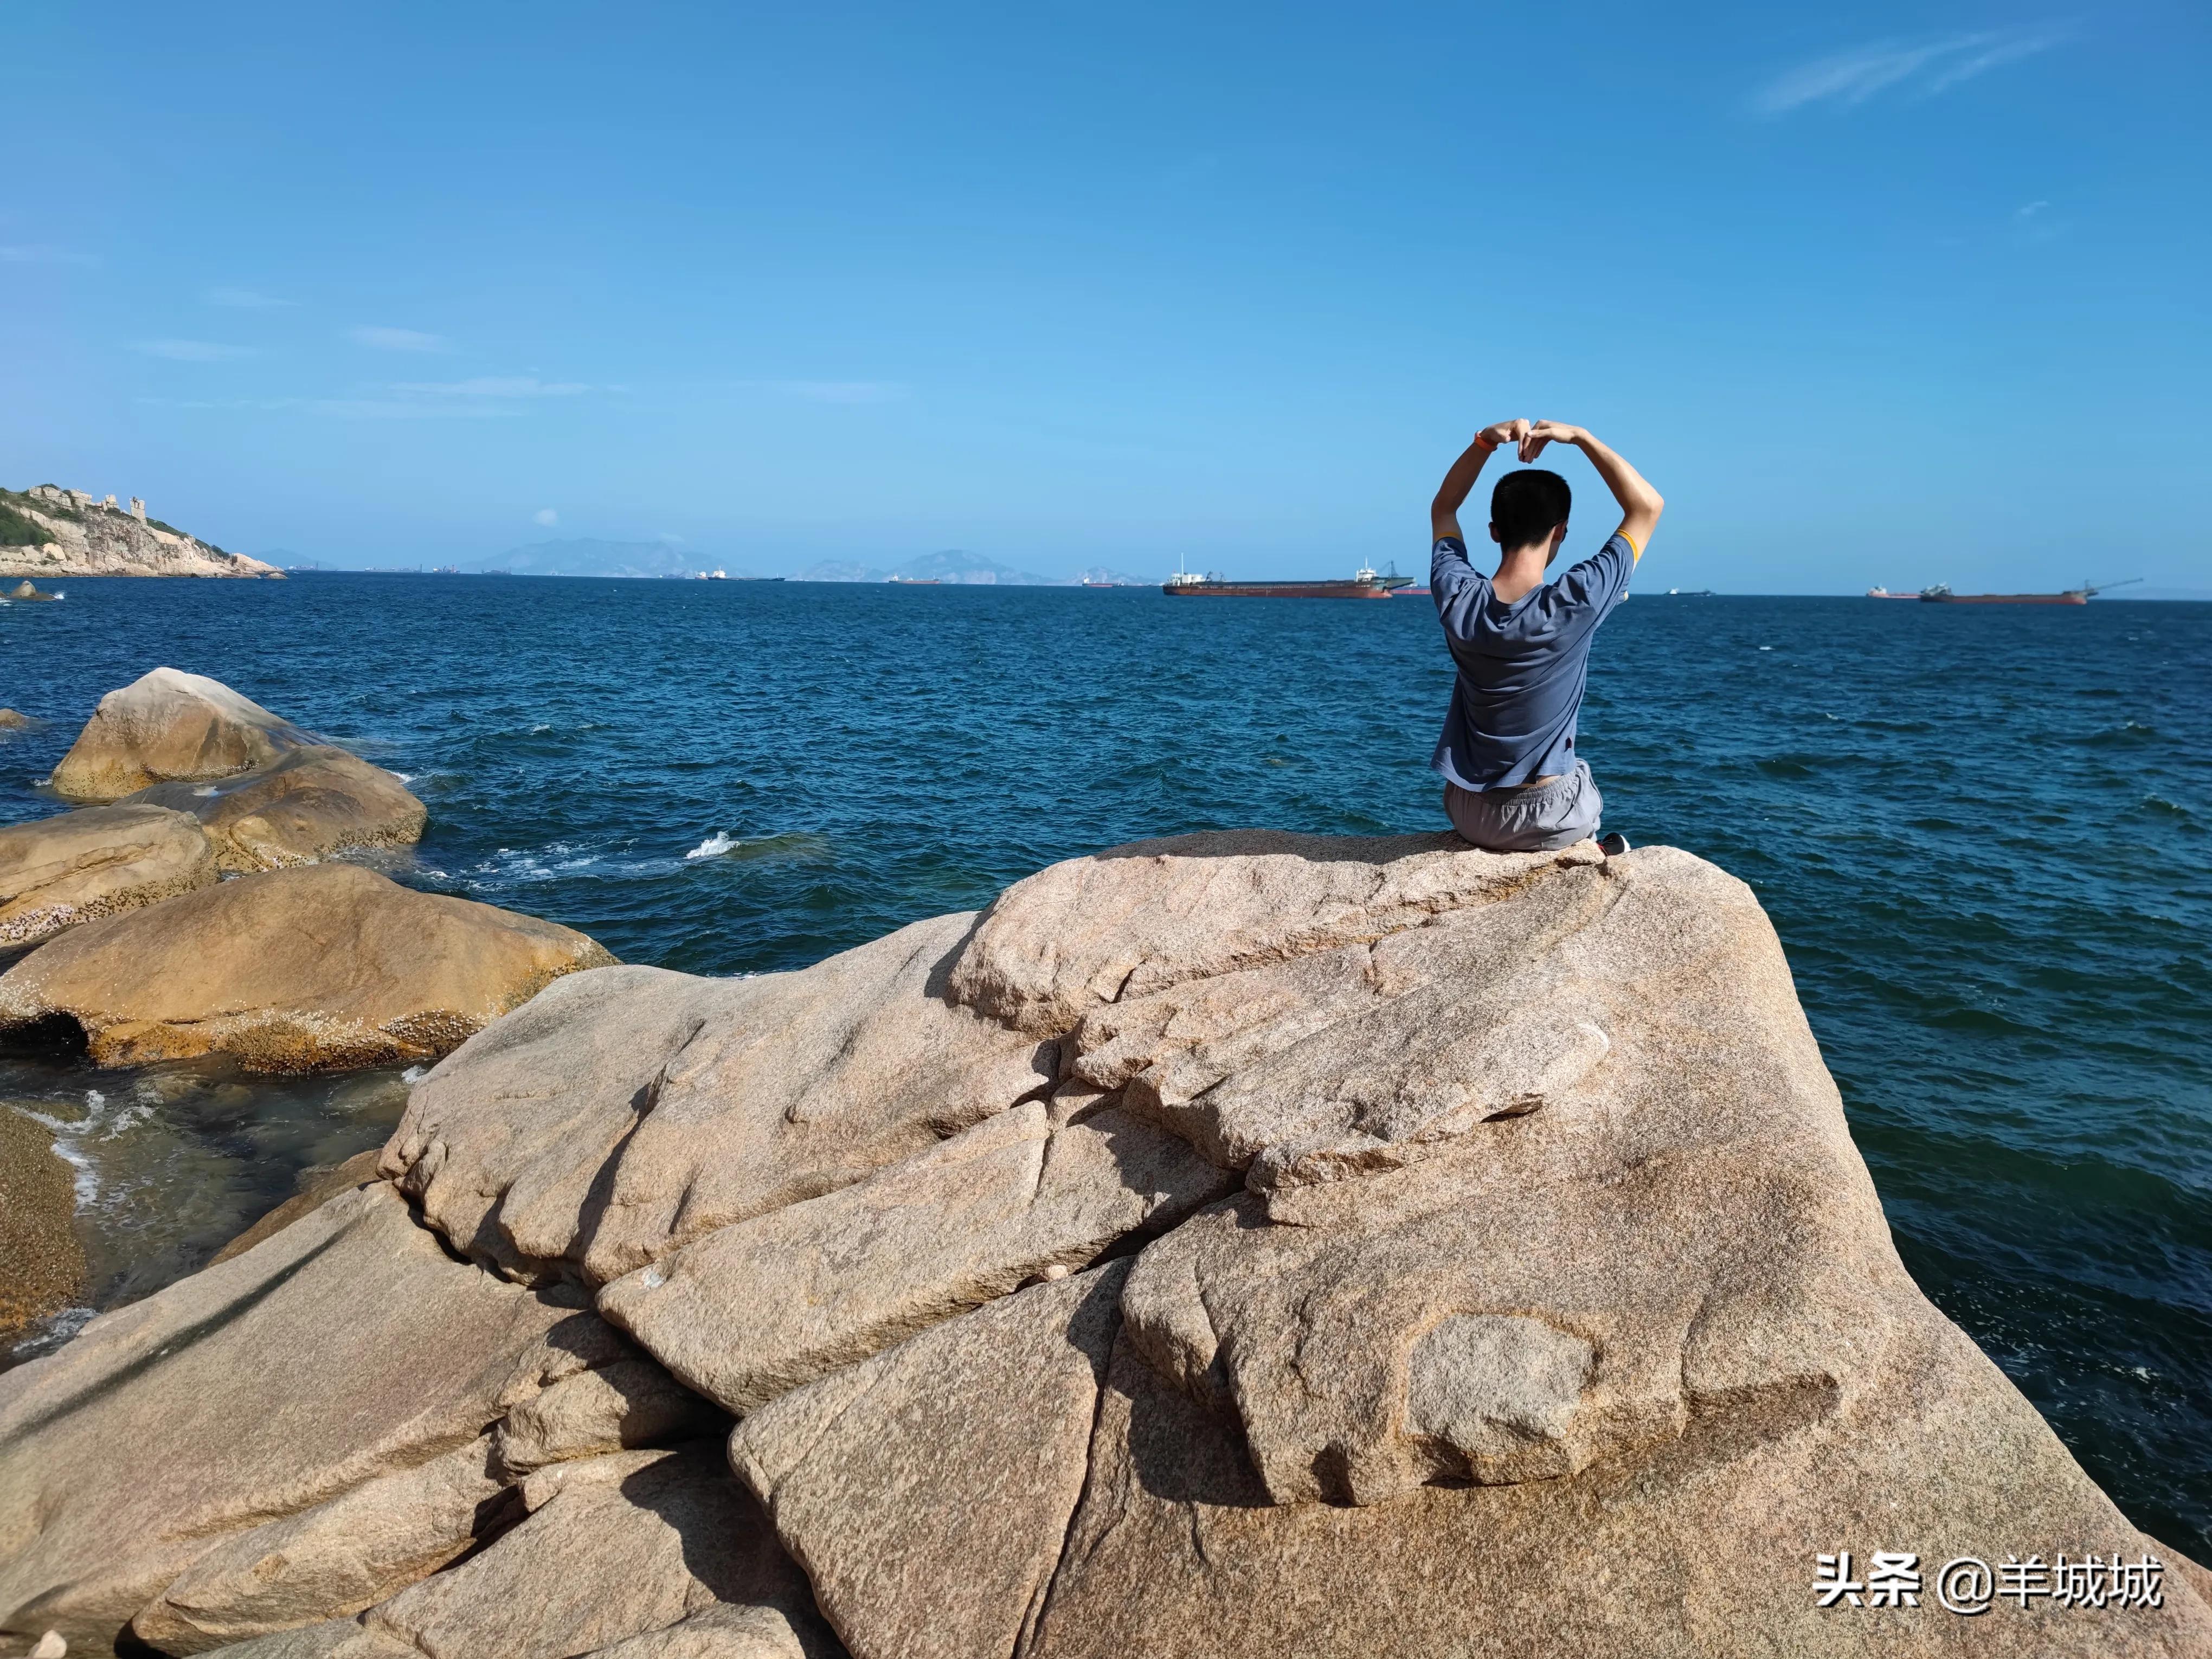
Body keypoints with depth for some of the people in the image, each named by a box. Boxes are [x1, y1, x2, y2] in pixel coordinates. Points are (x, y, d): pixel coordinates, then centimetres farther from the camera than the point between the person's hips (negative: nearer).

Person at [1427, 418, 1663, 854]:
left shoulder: (1458, 600, -15)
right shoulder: (1575, 605, -23)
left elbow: (1443, 510, 6)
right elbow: (1647, 507, -9)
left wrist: (1484, 442, -6)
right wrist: (1579, 437, -10)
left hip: (1468, 814, 3)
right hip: (1551, 820, -2)